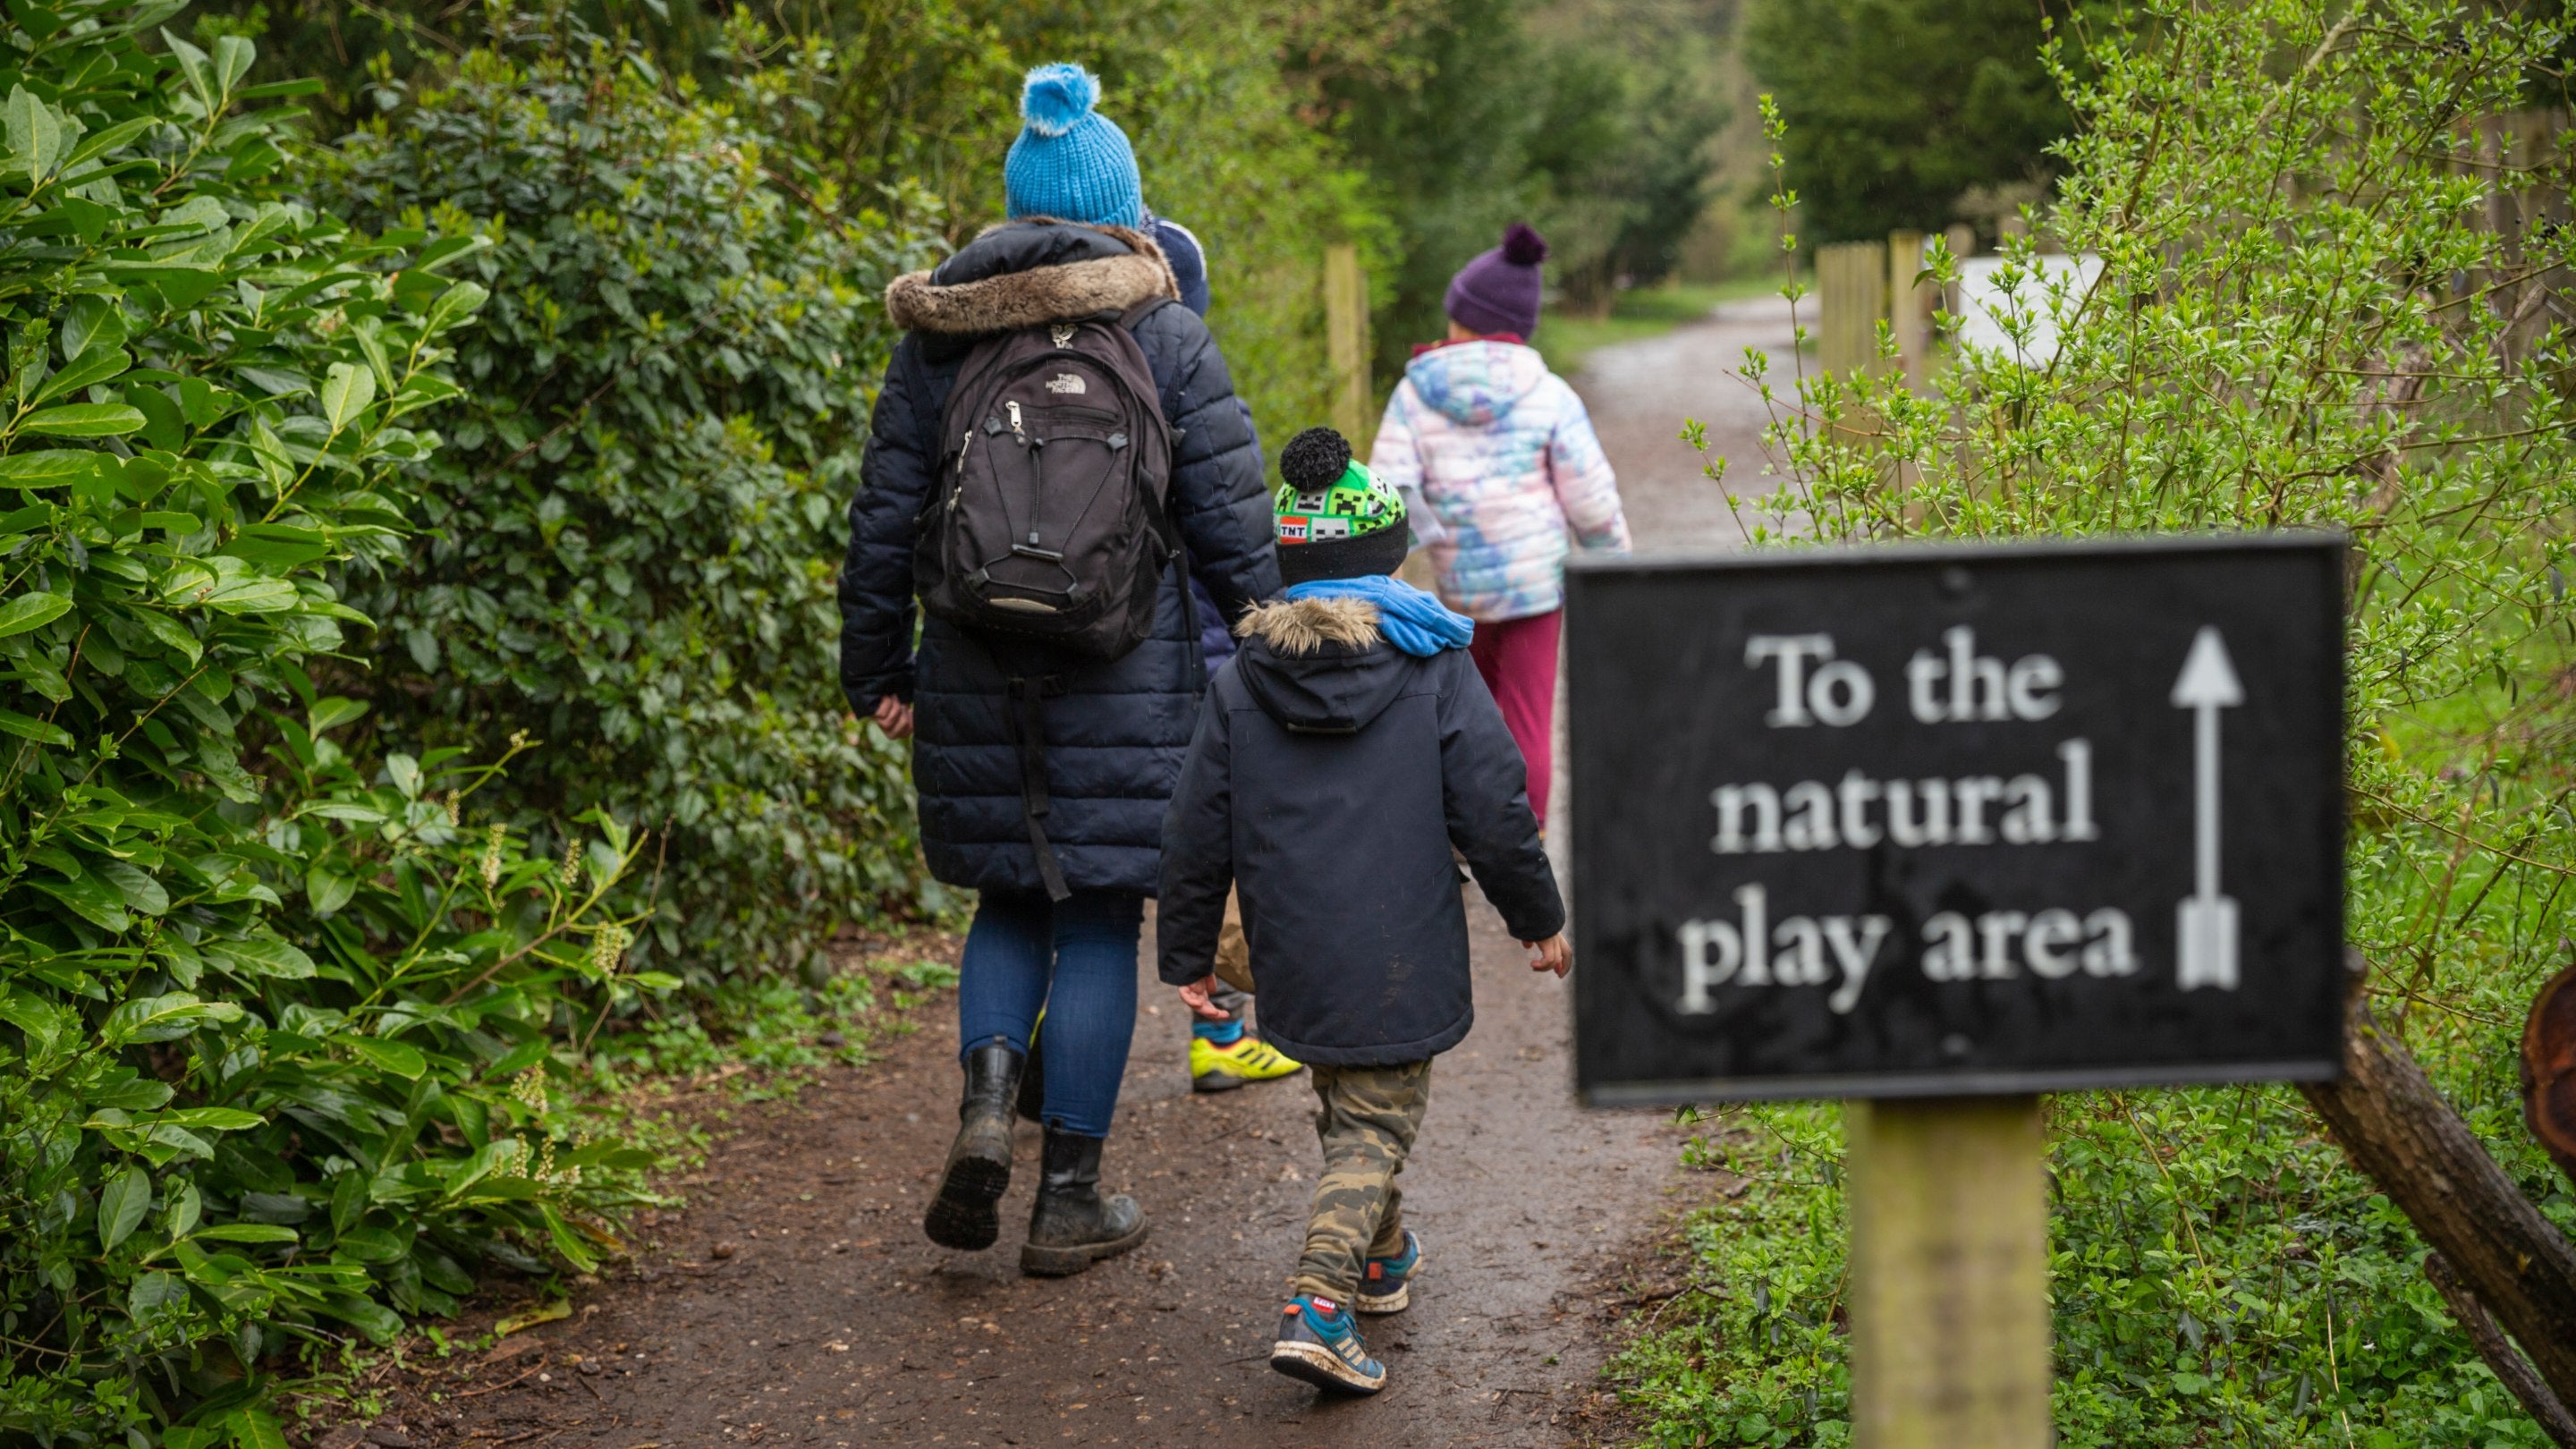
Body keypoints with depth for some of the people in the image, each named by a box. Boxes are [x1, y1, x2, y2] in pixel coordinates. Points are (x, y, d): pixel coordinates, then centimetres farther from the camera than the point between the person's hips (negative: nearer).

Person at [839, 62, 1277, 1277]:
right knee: (1101, 919, 6)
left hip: (978, 673, 2)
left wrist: (877, 670, 14)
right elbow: (1232, 530, -3)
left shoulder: (938, 342, 4)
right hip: (1130, 677, -2)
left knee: (1012, 898, 19)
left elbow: (883, 517, 5)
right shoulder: (1168, 340, -3)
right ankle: (1070, 1199, 10)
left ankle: (987, 1099, -5)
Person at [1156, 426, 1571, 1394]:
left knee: (1343, 1104, 24)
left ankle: (1381, 1257, 43)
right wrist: (1538, 915, 7)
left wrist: (1187, 957, 12)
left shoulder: (1240, 686, 0)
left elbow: (1197, 835, 3)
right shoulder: (1434, 669, -7)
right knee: (1376, 1123, 2)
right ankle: (1321, 1307, -16)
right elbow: (1493, 809, -7)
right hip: (1400, 960, -3)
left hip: (1295, 961, 3)